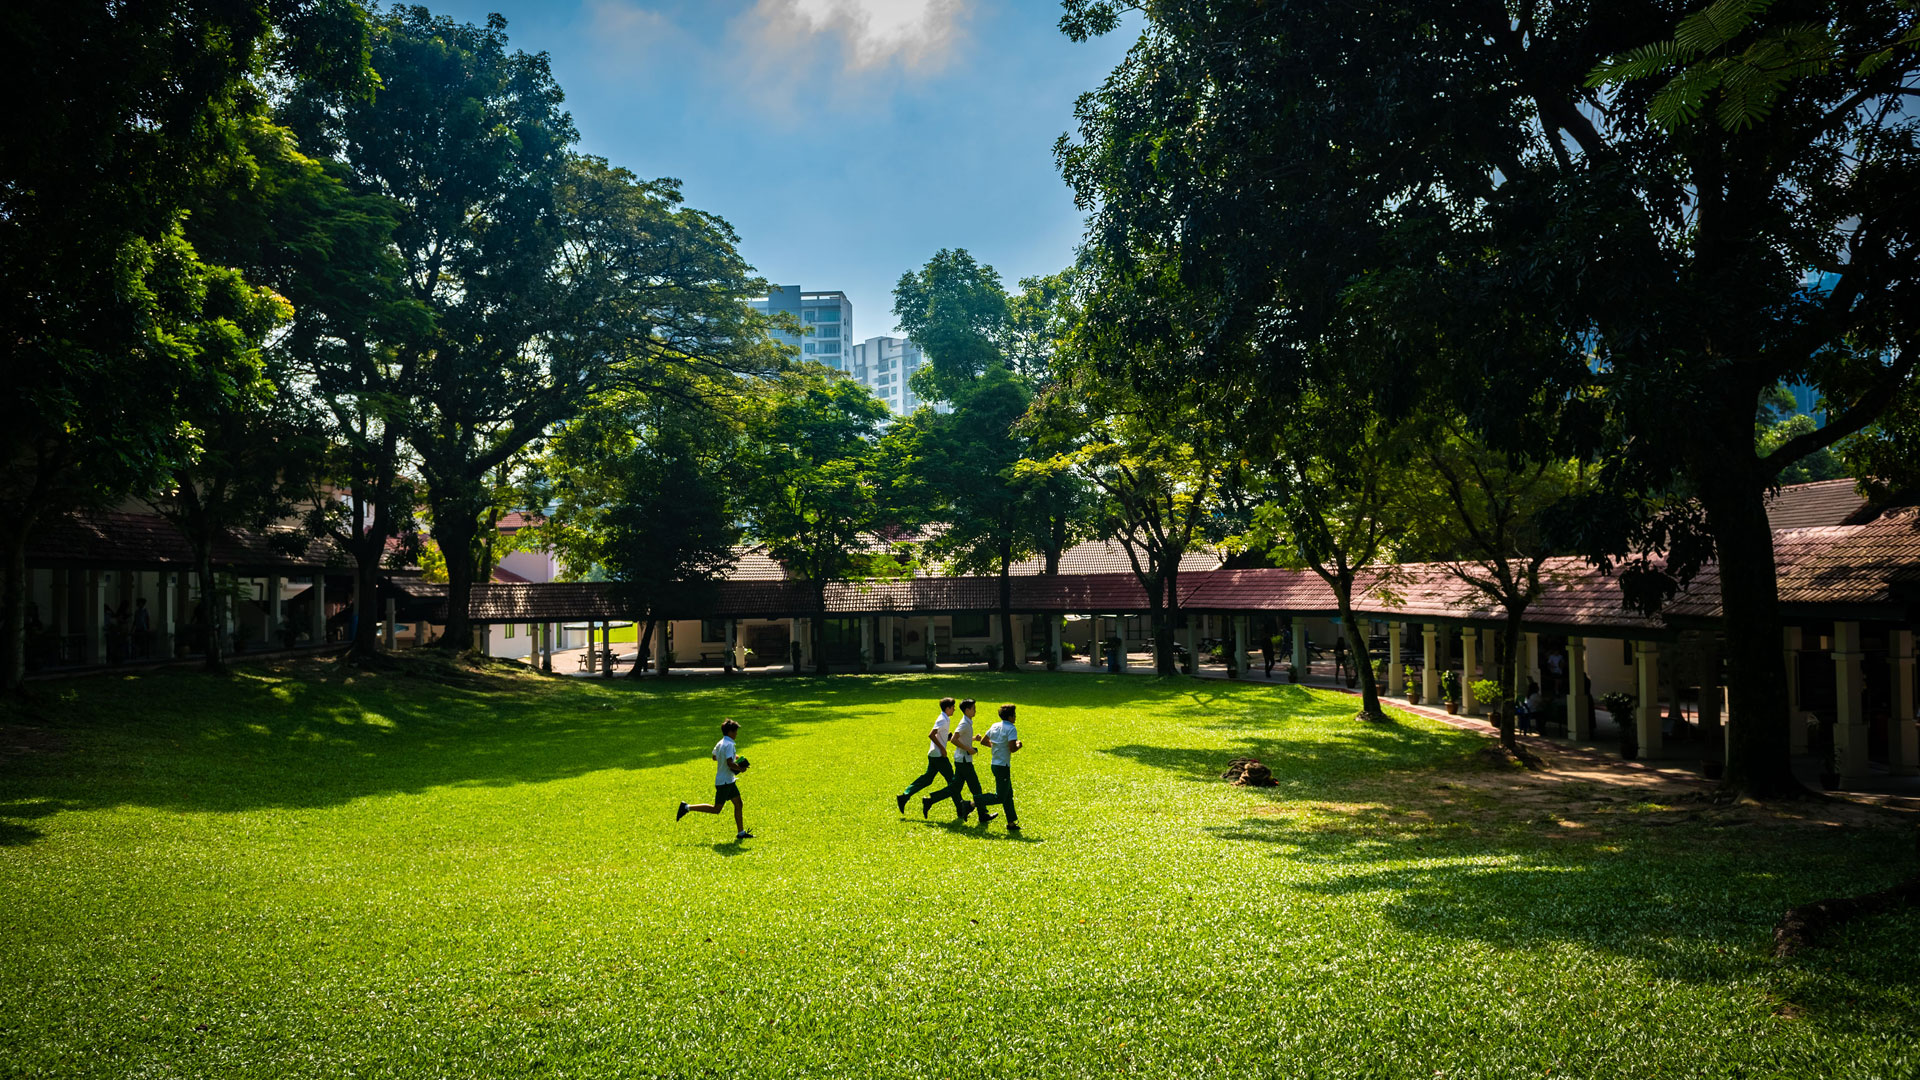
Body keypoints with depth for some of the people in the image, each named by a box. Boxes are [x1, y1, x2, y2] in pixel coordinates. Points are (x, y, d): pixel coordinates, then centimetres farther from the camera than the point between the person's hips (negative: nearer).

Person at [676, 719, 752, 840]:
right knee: (715, 809, -3)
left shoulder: (720, 743, 8)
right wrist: (741, 769, -12)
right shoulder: (729, 744, -20)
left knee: (738, 804, 10)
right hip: (725, 781, -10)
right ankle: (687, 808, 2)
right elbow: (730, 763, -29)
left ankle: (741, 832, 14)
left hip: (729, 781, 10)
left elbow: (714, 757, 23)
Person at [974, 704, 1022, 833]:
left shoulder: (995, 726, 7)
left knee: (1008, 795, 15)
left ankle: (1011, 823, 18)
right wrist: (1018, 745, -4)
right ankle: (974, 803, -8)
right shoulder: (1010, 729, -16)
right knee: (1000, 797, -2)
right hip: (1002, 766, -9)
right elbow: (1012, 748, -24)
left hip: (995, 764, 9)